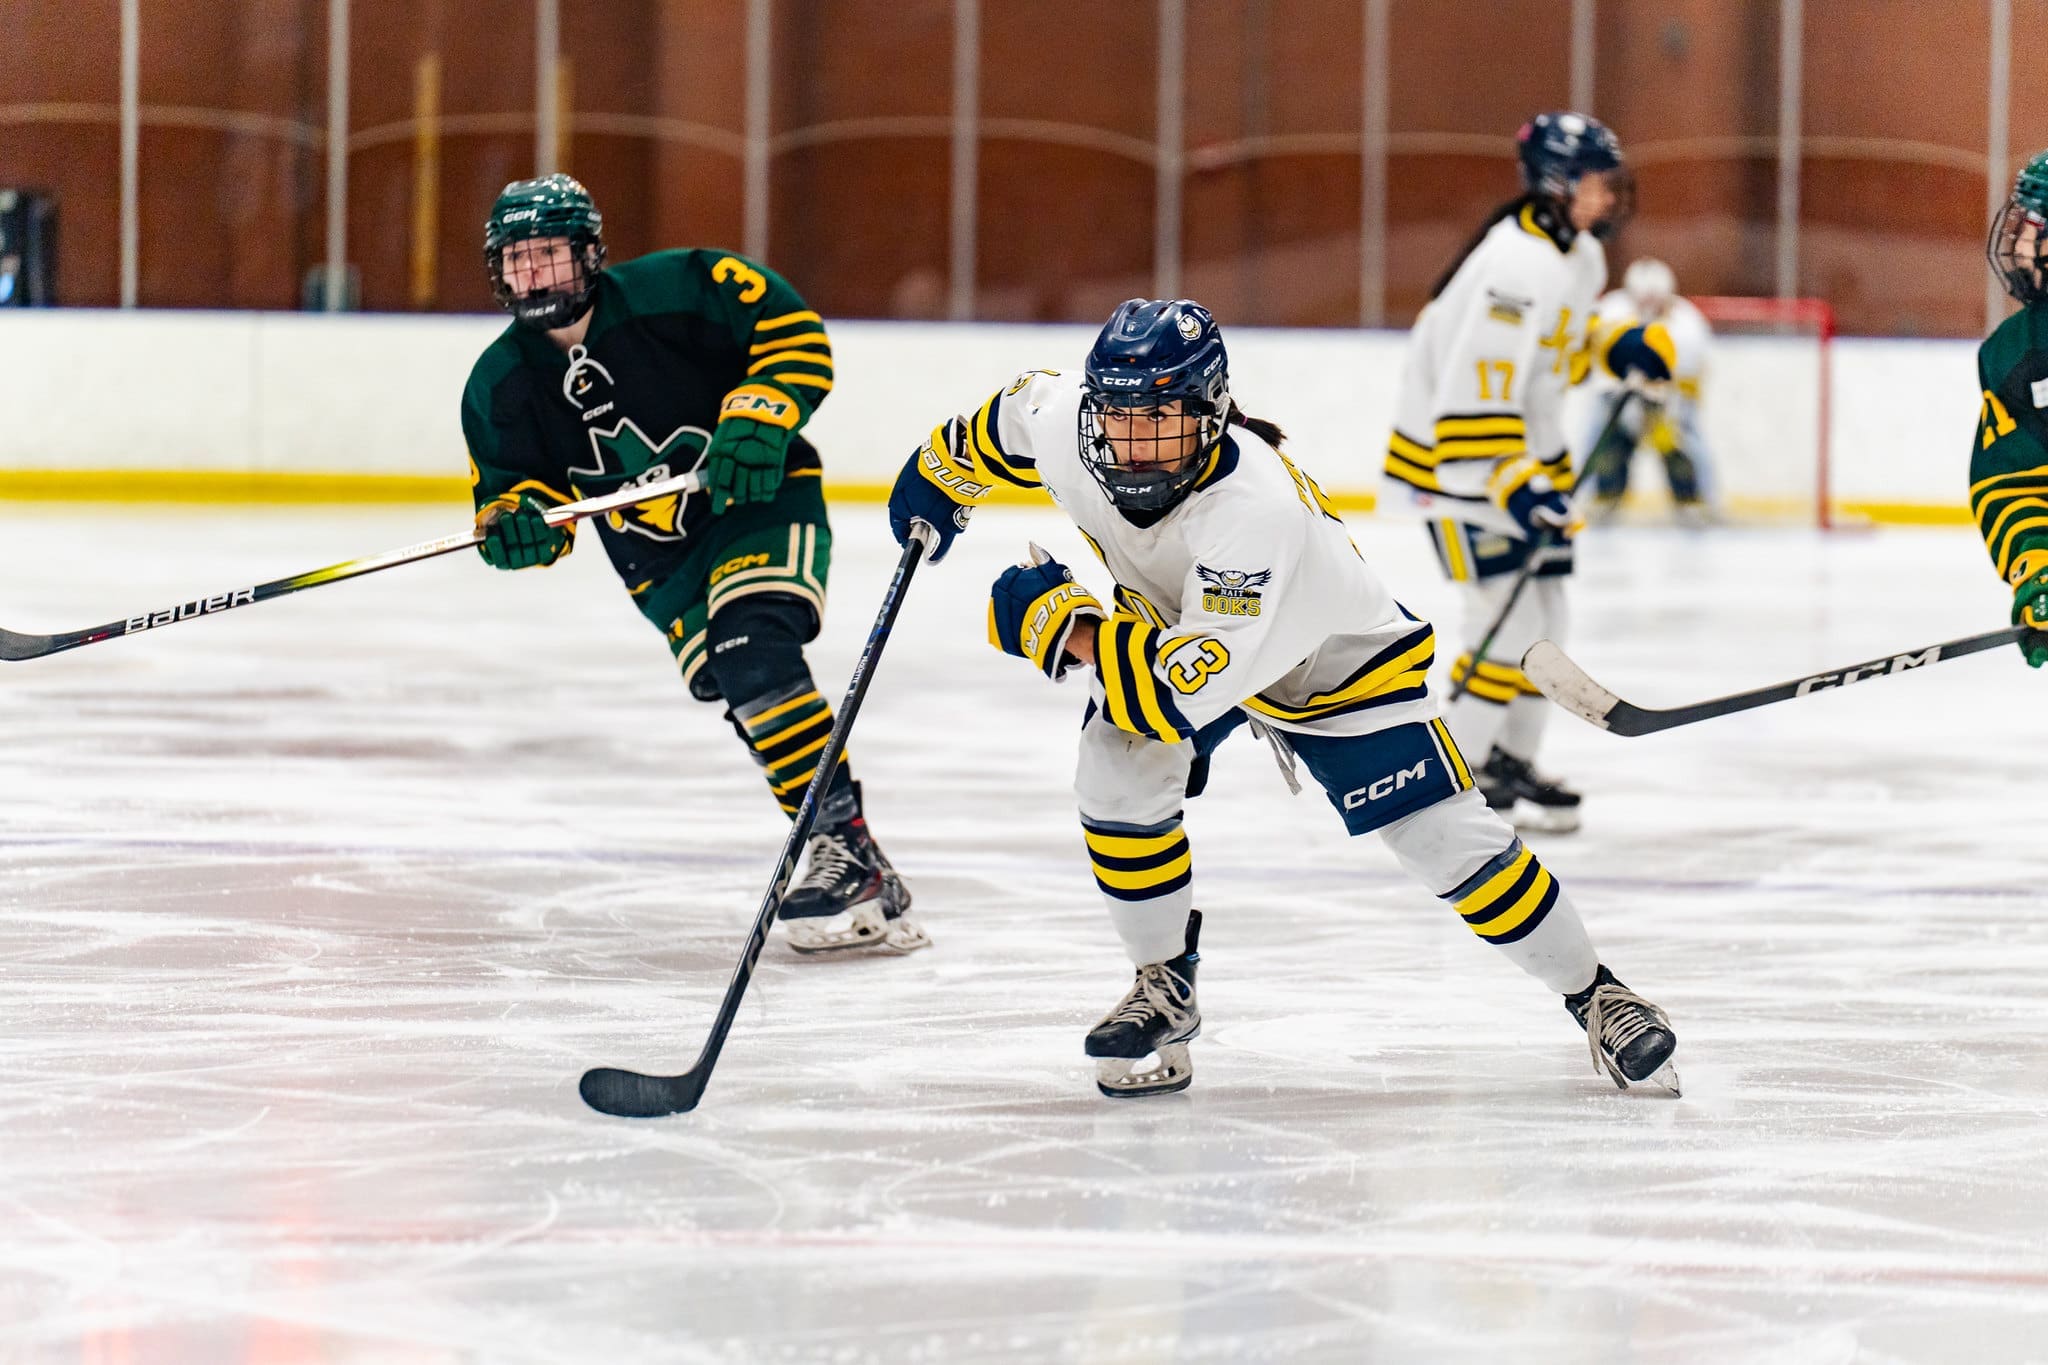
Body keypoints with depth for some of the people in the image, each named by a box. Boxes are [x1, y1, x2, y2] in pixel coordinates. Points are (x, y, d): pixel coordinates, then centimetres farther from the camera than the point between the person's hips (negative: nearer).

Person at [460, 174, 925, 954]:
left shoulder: (674, 291, -18)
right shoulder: (501, 386, -4)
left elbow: (796, 335, -13)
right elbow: (515, 487, 2)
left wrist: (757, 419, -27)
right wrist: (515, 524, -21)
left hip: (762, 498, -5)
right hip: (659, 558, 5)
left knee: (753, 649, -28)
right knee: (738, 689, -11)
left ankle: (849, 850, -27)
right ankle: (858, 879, -7)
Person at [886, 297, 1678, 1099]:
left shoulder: (1261, 513, -45)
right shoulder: (1062, 423, -28)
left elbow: (1181, 689, -45)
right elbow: (1009, 420, 0)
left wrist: (1061, 624, -40)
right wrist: (940, 474, 15)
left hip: (1337, 663, -5)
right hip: (1171, 620, 5)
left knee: (1449, 842, -9)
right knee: (1116, 780, -18)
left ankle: (1591, 993, 10)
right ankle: (1165, 989, 3)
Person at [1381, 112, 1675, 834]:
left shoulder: (1581, 254, 5)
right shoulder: (1518, 265, -27)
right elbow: (1472, 390, -31)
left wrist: (1617, 346, 7)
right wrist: (1514, 488, -34)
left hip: (1525, 453, 10)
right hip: (1455, 455, -10)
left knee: (1545, 614, 12)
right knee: (1510, 616, -13)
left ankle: (1509, 762, 25)